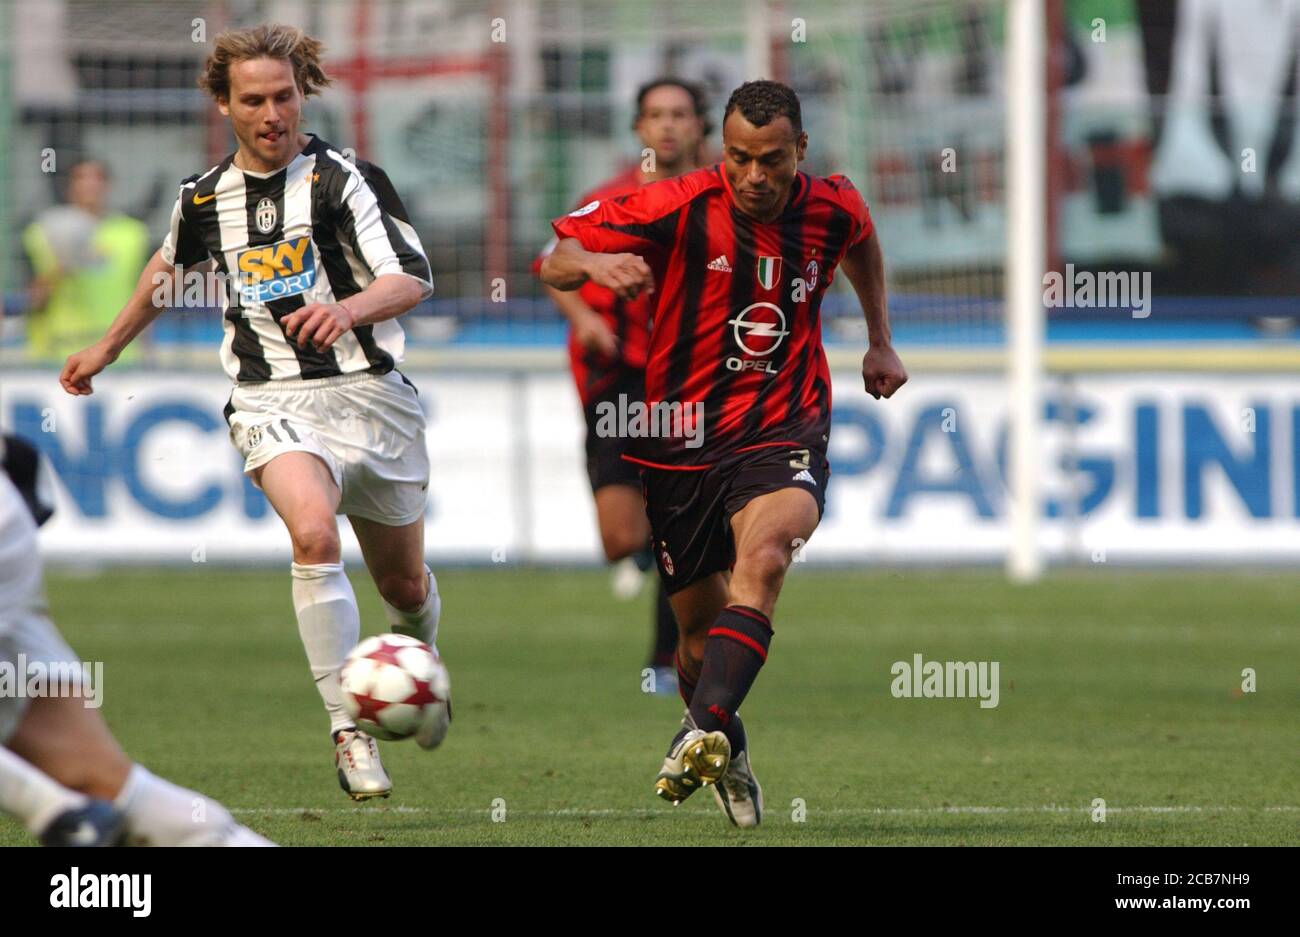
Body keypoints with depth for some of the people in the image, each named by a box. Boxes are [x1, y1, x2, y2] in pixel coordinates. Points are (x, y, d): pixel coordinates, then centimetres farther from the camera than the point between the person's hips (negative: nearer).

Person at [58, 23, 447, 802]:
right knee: (314, 534, -30)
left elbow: (413, 279, -17)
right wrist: (110, 347, 40)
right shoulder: (204, 197, 7)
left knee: (404, 582, 13)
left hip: (369, 394, -1)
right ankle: (349, 732, -27)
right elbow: (170, 267, 29)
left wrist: (348, 308, -37)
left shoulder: (345, 178, -7)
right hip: (272, 402, 1)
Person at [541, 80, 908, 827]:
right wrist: (593, 263, -32)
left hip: (784, 435, 0)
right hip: (680, 444, 0)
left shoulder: (833, 211, -2)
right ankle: (726, 754, 37)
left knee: (763, 556, -32)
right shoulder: (679, 209, -11)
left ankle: (705, 735, -44)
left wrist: (881, 342, 25)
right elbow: (555, 261, -10)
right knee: (701, 627, 7)